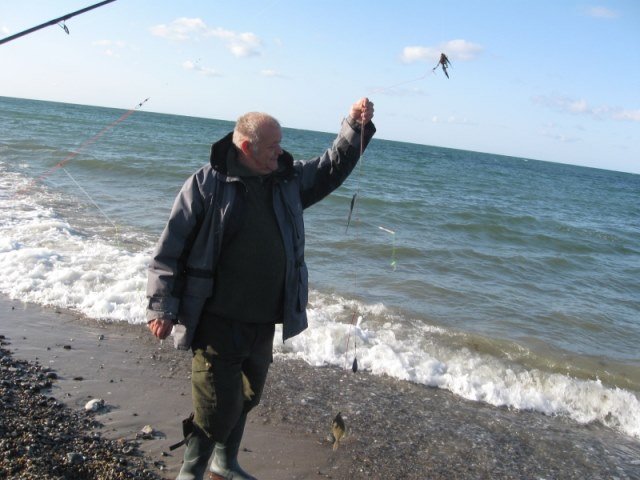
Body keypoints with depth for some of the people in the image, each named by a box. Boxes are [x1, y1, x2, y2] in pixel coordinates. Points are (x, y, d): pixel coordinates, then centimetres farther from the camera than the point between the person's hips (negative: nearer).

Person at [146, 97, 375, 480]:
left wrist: (356, 127, 3)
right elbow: (170, 248, -10)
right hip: (217, 324, -6)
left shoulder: (289, 180, 5)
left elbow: (332, 167, 16)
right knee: (218, 408, -3)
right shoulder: (207, 184, -12)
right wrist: (163, 308, -11)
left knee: (246, 399, 20)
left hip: (264, 325, 6)